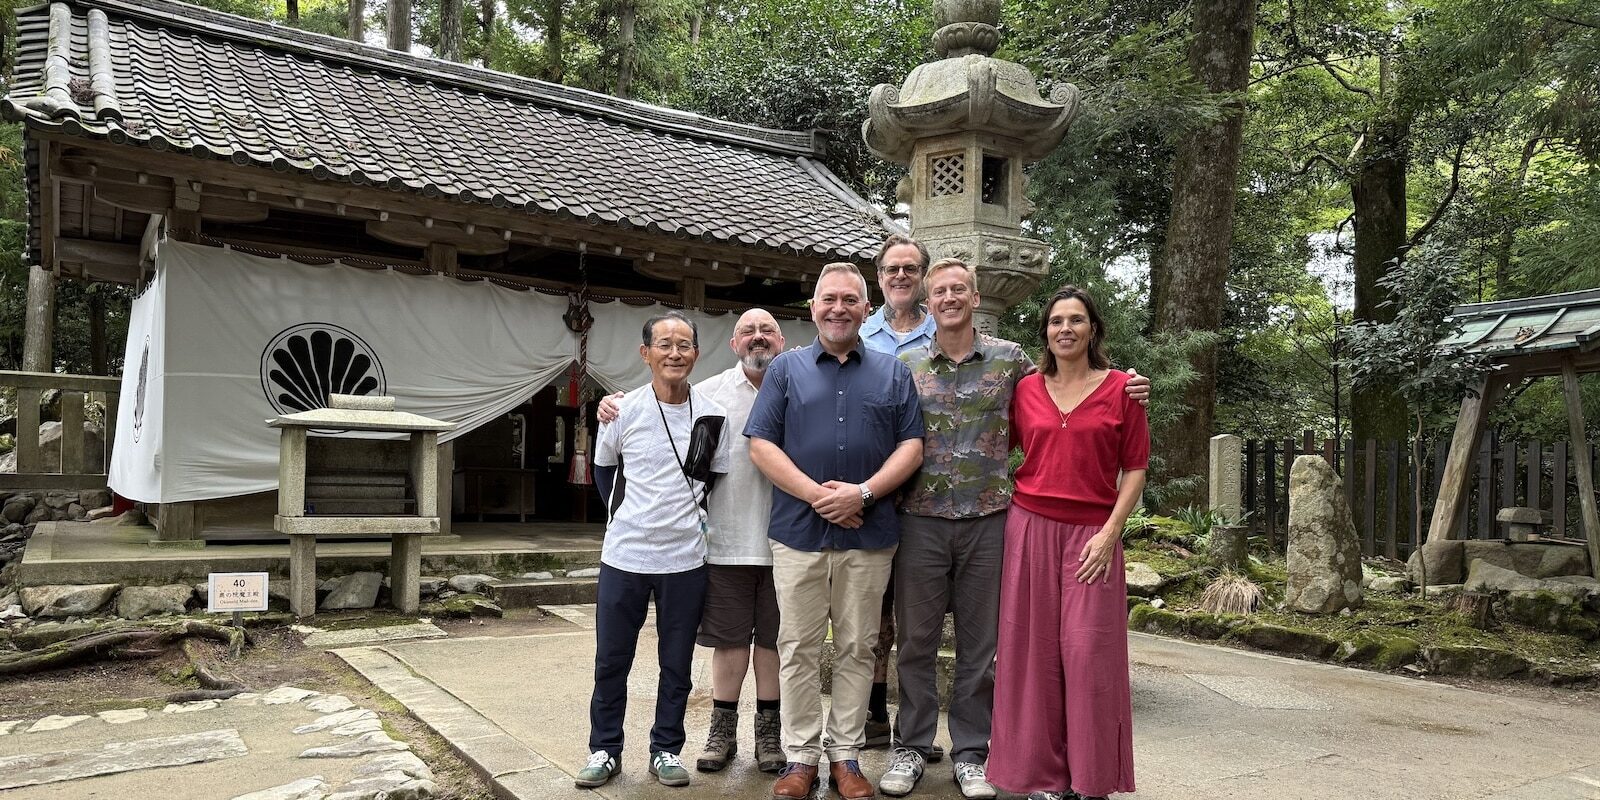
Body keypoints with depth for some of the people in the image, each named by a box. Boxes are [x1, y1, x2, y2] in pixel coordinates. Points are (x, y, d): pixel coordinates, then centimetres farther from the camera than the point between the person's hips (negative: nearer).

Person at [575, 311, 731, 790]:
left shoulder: (713, 416, -2)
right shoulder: (623, 411, -4)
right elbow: (602, 470, 11)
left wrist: (692, 513, 4)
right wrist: (625, 514, 8)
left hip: (685, 559, 1)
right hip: (624, 556, 0)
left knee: (677, 664, 10)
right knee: (611, 661, 8)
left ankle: (666, 751, 24)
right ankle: (605, 750, 23)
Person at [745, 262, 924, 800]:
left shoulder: (893, 373, 10)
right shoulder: (787, 369, 8)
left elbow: (912, 447, 3)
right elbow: (761, 446, 0)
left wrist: (863, 492, -13)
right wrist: (816, 494, -12)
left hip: (869, 533, 1)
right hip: (798, 530, 0)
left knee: (856, 649, 8)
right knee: (798, 649, 4)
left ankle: (846, 755, 19)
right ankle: (800, 757, 15)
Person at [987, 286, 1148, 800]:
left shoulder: (1121, 388, 1)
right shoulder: (1026, 389, 7)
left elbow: (1134, 469, 1)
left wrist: (1110, 533, -7)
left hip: (1092, 533, -2)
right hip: (1030, 526, 2)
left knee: (1088, 652, -3)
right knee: (1035, 650, 4)